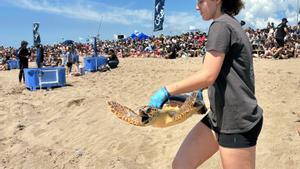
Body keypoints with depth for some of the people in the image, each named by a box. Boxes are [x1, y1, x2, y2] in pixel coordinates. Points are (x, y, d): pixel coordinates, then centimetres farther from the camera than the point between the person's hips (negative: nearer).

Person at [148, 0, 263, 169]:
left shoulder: (221, 25, -13)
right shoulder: (232, 24, 16)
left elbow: (208, 76, -22)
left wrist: (167, 91, -16)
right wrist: (199, 89, 18)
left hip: (237, 121, -9)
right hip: (219, 115, 9)